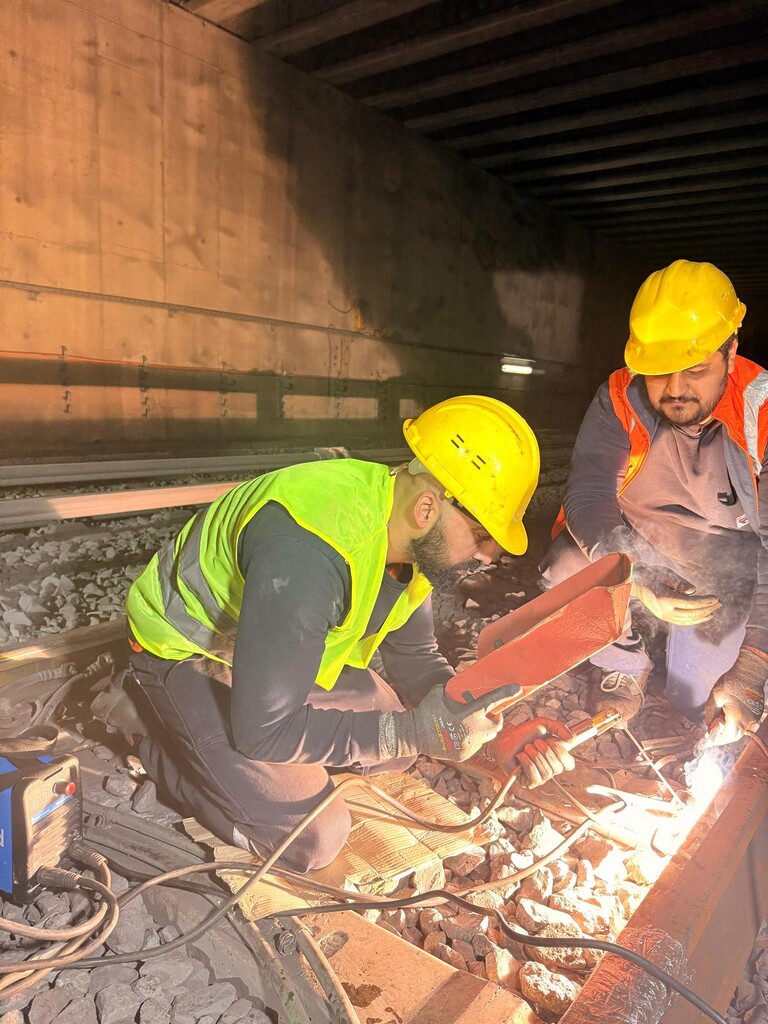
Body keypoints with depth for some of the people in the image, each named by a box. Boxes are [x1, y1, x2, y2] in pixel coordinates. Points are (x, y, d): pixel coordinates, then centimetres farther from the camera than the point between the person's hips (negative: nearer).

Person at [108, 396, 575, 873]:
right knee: (313, 839, -11)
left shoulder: (418, 540, -13)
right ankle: (160, 734, 5)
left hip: (289, 649, 8)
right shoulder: (310, 552, -40)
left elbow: (416, 662, 1)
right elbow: (263, 731, -32)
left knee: (397, 751, 9)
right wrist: (412, 732, -32)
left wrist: (498, 729, -13)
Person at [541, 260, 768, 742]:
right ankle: (625, 666, 5)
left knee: (703, 703, -9)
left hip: (728, 579, -1)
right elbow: (586, 495, -26)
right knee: (567, 575, -25)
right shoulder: (622, 400, -18)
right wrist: (636, 579, -44)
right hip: (639, 553, 2)